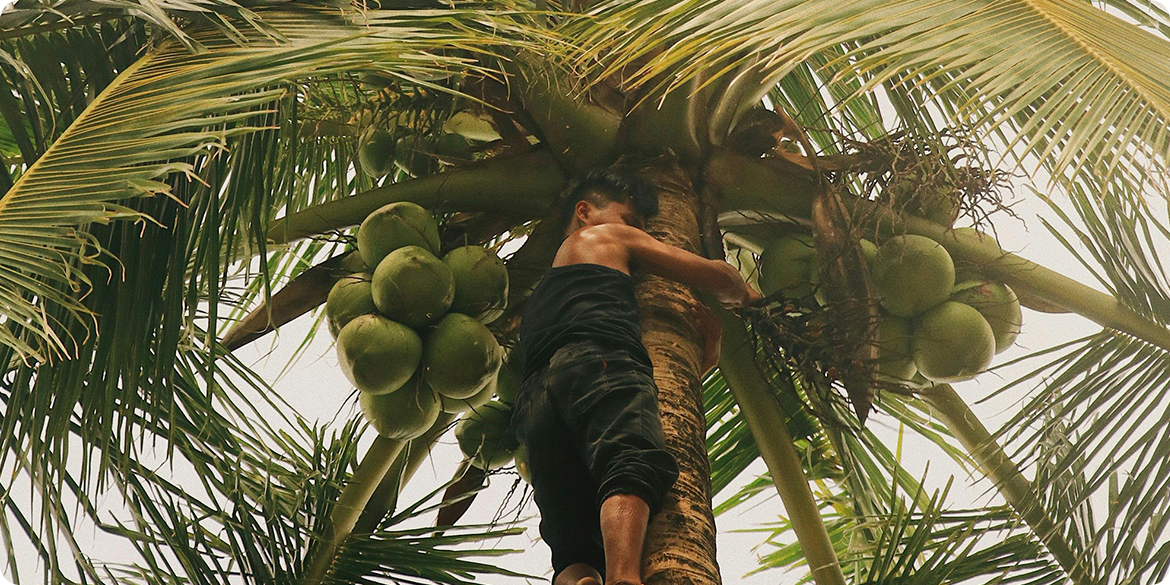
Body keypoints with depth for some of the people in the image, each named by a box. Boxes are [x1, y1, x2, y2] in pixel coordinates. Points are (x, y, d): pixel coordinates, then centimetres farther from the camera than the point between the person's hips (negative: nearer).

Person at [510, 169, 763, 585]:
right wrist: (741, 295, 48)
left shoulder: (540, 289, 46)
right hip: (595, 362, -6)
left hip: (533, 398, 6)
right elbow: (715, 275, 27)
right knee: (633, 463, -32)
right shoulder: (607, 237, 29)